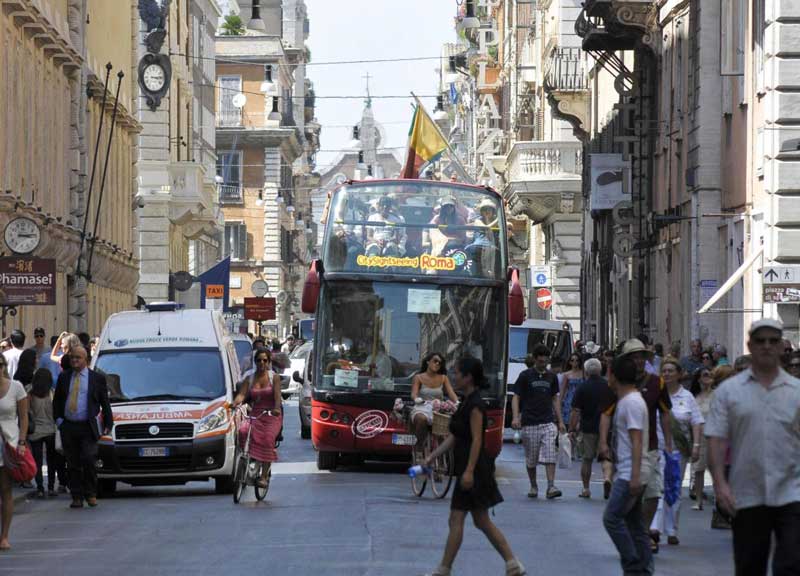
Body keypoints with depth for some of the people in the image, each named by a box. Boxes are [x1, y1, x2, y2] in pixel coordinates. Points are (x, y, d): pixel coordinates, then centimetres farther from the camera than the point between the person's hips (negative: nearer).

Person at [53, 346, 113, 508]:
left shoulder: (97, 378, 4)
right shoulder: (64, 378, 12)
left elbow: (105, 403, 6)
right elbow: (56, 401, 17)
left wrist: (108, 425, 2)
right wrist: (58, 419, 3)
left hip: (88, 428, -3)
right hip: (68, 427, 3)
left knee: (88, 460, -13)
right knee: (73, 464, 3)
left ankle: (90, 494, 1)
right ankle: (77, 497, 7)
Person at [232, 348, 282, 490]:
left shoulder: (274, 377, 3)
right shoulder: (249, 380, 11)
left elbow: (277, 395, -12)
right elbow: (241, 394, -3)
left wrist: (276, 408, -32)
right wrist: (235, 403, -26)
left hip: (271, 416, -2)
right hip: (255, 415, 2)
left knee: (267, 440, -24)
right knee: (243, 431, -29)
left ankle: (264, 476, -19)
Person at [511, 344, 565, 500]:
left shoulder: (551, 377, 11)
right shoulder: (525, 376, 0)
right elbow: (516, 397, -1)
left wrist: (560, 421, 14)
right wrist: (516, 417, -15)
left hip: (548, 422, 2)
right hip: (529, 423, -2)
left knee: (550, 456, -11)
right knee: (531, 459, 5)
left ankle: (551, 487, -17)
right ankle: (533, 487, 20)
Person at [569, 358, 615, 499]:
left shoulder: (582, 387, -5)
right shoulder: (609, 386, 0)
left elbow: (576, 411, -8)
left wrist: (572, 429, -2)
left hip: (588, 428, -1)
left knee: (587, 459, 11)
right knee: (606, 456, 7)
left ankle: (586, 489, 15)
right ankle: (607, 477, -21)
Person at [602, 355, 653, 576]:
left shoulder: (631, 402, -15)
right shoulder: (626, 400, 16)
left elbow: (636, 441, -21)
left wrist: (634, 476, -25)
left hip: (629, 474, -10)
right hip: (627, 473, 10)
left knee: (612, 518, -11)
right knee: (634, 523, 10)